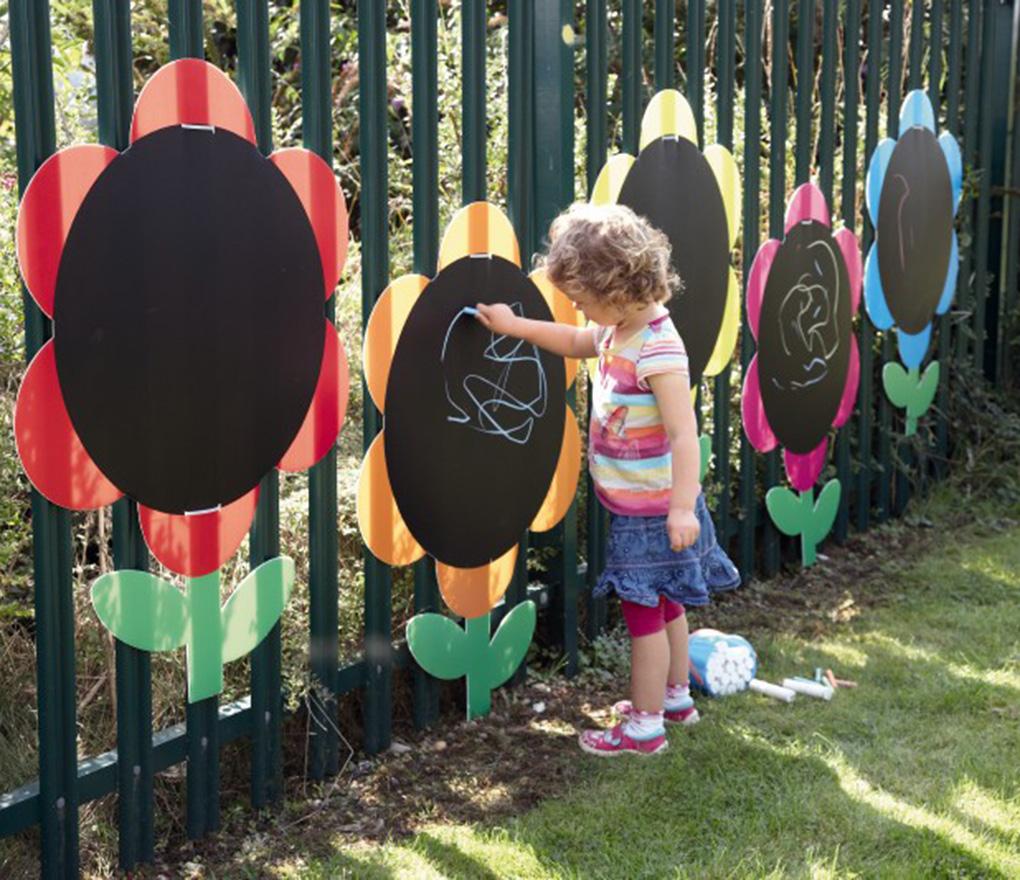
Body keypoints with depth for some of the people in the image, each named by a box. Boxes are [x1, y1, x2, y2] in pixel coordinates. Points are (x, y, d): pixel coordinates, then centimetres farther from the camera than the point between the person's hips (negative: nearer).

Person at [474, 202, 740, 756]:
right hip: (634, 505, 10)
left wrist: (682, 506, -33)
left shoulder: (656, 350, -26)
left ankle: (645, 725, 14)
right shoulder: (617, 331, 3)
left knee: (644, 611, 1)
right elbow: (577, 343, 25)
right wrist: (514, 326, 19)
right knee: (664, 604, 23)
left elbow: (683, 433, -30)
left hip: (651, 511, -10)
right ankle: (675, 696, 39)